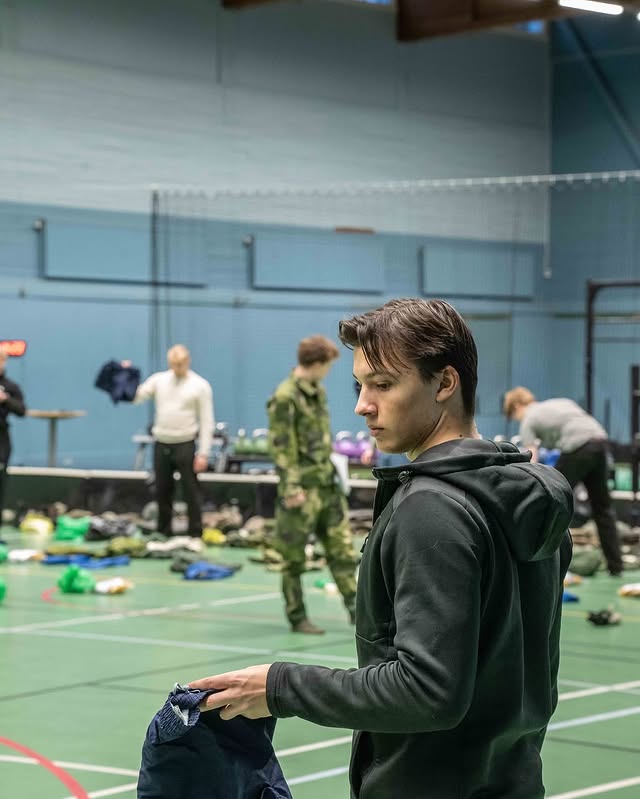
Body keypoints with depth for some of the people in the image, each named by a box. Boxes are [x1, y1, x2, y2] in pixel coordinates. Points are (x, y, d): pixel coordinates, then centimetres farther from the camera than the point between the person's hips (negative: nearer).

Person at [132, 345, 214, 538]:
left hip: (185, 446, -4)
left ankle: (195, 535, 4)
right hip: (161, 445, 4)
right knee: (162, 493, 10)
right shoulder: (158, 380, 6)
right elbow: (136, 397, 1)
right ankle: (163, 535, 20)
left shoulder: (200, 386, -3)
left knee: (191, 492, -1)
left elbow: (206, 422, -5)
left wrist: (203, 453, -11)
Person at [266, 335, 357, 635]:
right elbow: (281, 447, -17)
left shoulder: (318, 392, 13)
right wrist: (291, 486, -21)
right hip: (303, 488, -8)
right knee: (294, 558, 3)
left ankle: (354, 606, 11)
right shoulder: (285, 398, -14)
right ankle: (297, 617, 11)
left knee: (342, 548, 7)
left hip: (328, 484, 8)